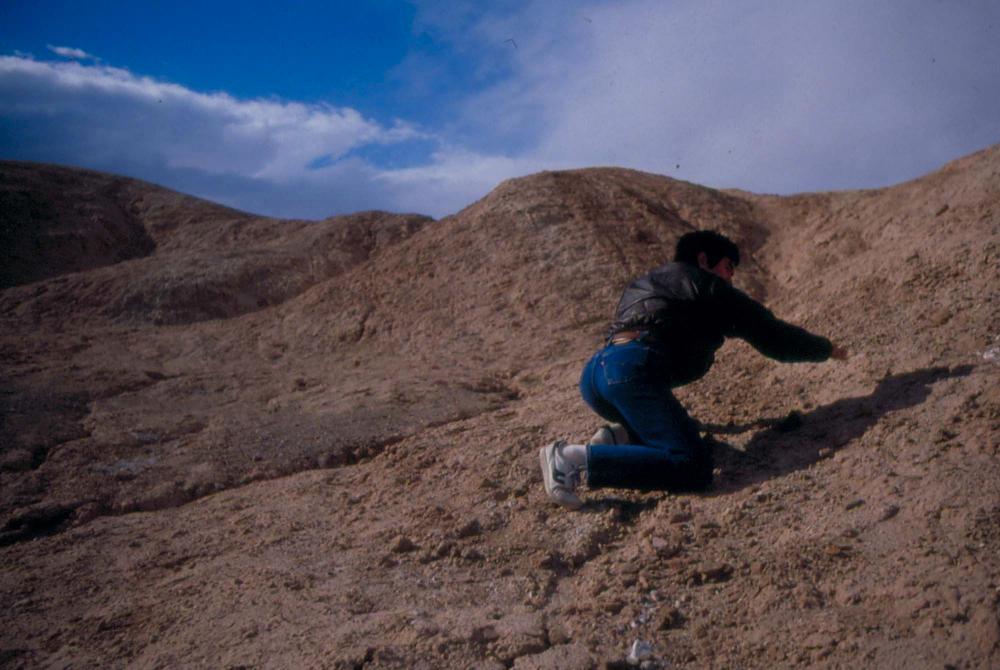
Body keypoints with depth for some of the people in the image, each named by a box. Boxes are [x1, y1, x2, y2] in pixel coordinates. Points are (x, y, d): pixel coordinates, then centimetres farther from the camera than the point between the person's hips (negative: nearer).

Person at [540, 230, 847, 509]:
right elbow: (772, 335, 15)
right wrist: (828, 350, 31)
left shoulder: (642, 284, 34)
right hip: (633, 371, -9)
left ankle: (618, 436, 0)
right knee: (693, 466, -18)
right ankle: (578, 459, -27)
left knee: (687, 431, 26)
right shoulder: (708, 286, 13)